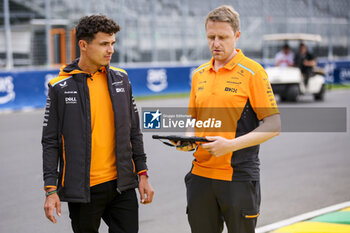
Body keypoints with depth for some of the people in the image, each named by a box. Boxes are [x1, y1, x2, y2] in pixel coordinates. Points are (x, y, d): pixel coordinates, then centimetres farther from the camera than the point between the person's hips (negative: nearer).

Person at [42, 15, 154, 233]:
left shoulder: (121, 79, 7)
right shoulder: (60, 87, -4)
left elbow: (134, 131, 13)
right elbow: (50, 142, -2)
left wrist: (143, 174, 8)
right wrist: (51, 190, -8)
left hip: (121, 184, 3)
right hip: (82, 188, -3)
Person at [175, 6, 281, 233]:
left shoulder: (252, 72, -6)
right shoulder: (199, 74, 11)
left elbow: (273, 125, -9)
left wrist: (231, 145, -19)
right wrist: (188, 140, -1)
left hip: (238, 177, -5)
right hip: (200, 175, 5)